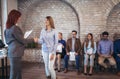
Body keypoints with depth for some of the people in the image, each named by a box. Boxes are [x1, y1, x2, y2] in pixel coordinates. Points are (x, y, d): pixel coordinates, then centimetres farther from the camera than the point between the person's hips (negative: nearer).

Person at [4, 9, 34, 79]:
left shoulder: (8, 28, 10)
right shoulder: (14, 28, -18)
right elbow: (22, 40, -13)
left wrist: (23, 40, 20)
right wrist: (33, 40, 0)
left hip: (13, 52, 10)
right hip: (15, 53, -10)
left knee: (18, 72, 17)